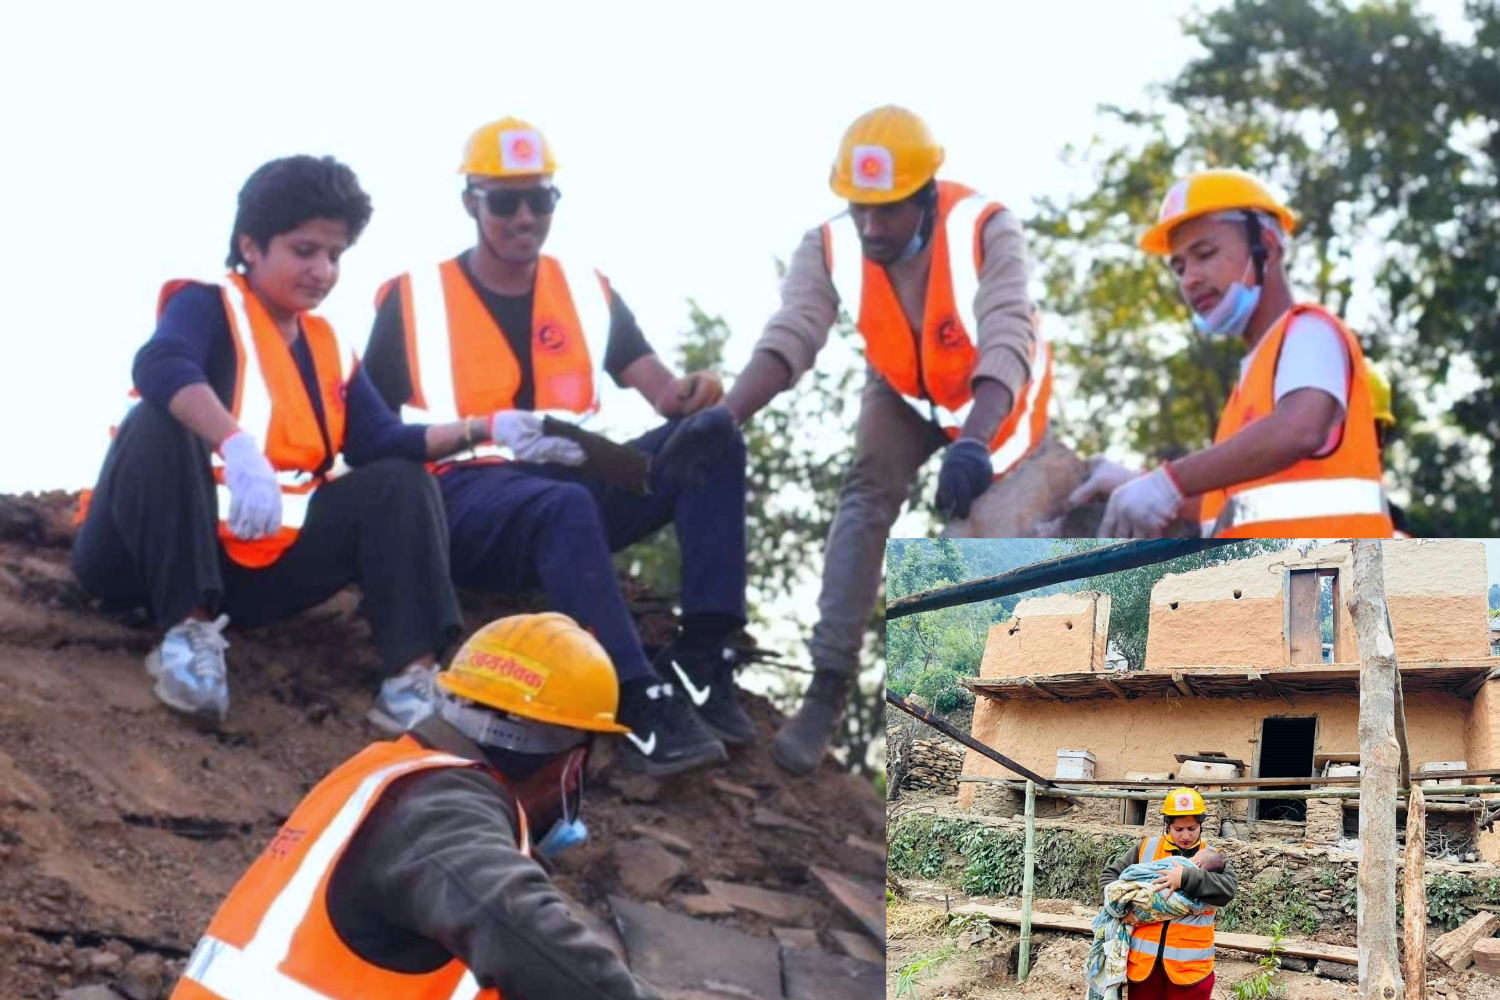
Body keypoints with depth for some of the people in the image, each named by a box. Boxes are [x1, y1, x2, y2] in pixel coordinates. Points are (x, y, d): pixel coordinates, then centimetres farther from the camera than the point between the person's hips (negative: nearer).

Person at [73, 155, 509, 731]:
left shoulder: (329, 349, 14)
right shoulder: (207, 305, -4)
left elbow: (383, 444, 3)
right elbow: (160, 366, -28)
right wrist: (238, 447, -45)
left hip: (259, 571, 6)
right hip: (147, 557, -6)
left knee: (401, 483, -4)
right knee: (162, 421, -30)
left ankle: (414, 678, -24)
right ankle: (190, 630, -31)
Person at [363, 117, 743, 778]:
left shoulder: (587, 293, 13)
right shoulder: (413, 300, 3)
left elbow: (661, 391, 4)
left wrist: (691, 394, -22)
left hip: (567, 488, 5)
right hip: (463, 499, -4)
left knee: (712, 439, -18)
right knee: (566, 505, -39)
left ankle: (702, 662, -25)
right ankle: (642, 708, -43)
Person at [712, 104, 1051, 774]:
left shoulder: (984, 230, -35)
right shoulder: (831, 247, -26)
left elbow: (1006, 346, -45)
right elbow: (788, 340, -38)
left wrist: (973, 443, -62)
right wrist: (724, 416, -56)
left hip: (995, 398, -1)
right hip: (904, 393, 1)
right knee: (867, 494, -20)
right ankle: (827, 689, -23)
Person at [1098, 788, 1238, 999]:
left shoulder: (1212, 857, 6)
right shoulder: (1146, 849, 8)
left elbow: (1229, 888, -13)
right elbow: (1109, 875, 11)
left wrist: (1186, 877, -26)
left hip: (1190, 962, -1)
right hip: (1144, 955, 1)